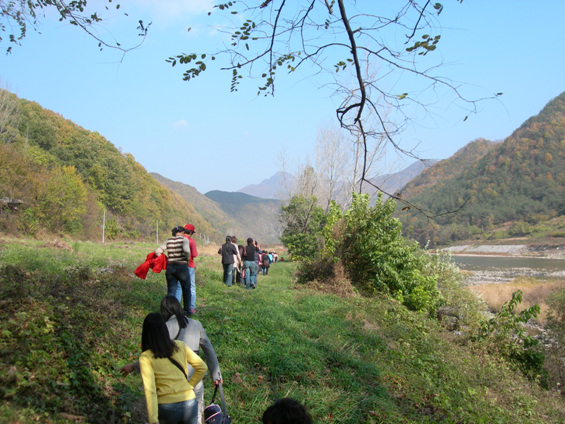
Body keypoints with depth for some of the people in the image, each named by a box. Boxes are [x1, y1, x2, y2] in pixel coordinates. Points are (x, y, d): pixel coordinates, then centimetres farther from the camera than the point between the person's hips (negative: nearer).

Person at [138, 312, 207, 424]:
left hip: (167, 408, -2)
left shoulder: (146, 358, -7)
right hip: (189, 405, 2)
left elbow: (150, 390, -14)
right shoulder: (180, 346, 2)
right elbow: (202, 367, 6)